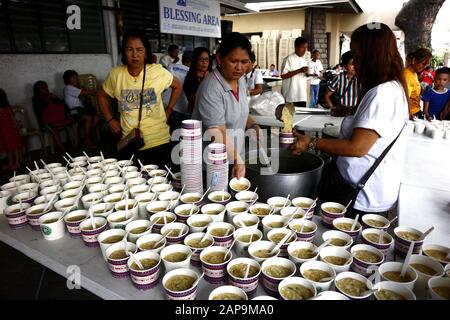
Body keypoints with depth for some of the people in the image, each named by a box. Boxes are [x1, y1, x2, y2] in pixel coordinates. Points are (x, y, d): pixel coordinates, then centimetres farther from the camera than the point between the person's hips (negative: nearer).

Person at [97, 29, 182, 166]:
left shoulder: (158, 71, -8)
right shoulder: (116, 74, -2)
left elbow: (177, 87, 9)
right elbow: (102, 95, 14)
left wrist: (168, 111, 4)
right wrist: (110, 120, 7)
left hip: (159, 142, -1)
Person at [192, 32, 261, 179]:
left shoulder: (240, 80, 2)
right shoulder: (211, 88, -24)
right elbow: (218, 133, -30)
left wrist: (253, 126, 1)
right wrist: (237, 160, -41)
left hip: (235, 155, 8)